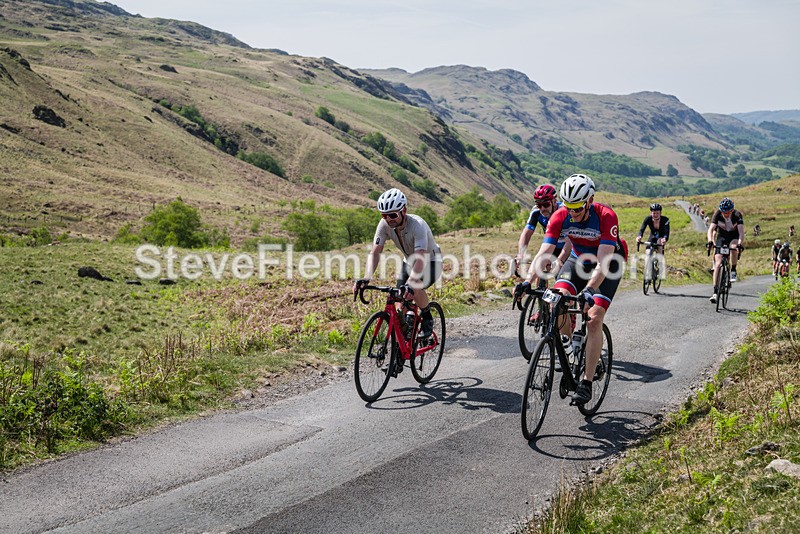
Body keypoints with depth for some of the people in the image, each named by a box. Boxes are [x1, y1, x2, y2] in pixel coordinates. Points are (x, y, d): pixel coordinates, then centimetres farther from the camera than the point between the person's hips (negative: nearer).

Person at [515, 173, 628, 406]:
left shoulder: (606, 217, -32)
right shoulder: (560, 216, -22)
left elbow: (603, 261, -39)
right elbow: (543, 253, -27)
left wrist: (589, 290, -53)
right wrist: (527, 281, -42)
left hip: (608, 263, -3)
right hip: (579, 259, 4)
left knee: (594, 318, -19)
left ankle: (587, 382, -11)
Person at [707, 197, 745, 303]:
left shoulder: (737, 215, -26)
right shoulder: (717, 214, -22)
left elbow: (741, 231, -35)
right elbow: (711, 229, -29)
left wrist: (740, 244, -53)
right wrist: (710, 241, -48)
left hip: (734, 237, -1)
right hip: (721, 236, 1)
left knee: (734, 248, -37)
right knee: (718, 263, -13)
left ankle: (733, 271, -12)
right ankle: (715, 292, -14)